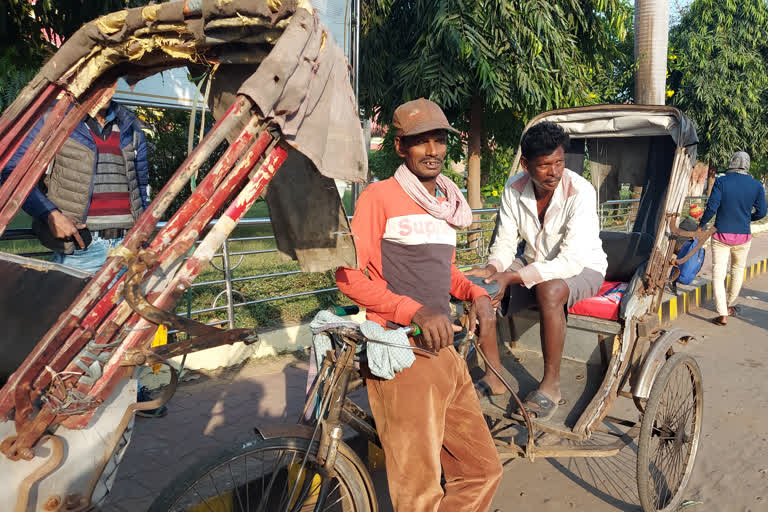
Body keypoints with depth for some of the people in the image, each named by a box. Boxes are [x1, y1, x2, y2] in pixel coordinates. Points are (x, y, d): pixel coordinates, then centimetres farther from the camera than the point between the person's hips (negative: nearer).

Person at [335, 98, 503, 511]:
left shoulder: (447, 203, 19)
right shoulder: (380, 196, -5)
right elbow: (349, 274, -10)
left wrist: (477, 295, 8)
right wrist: (416, 311, -22)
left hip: (446, 352, 8)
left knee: (483, 470, 13)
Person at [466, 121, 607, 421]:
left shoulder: (580, 192, -25)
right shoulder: (514, 189, -10)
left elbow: (571, 260, -31)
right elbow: (505, 243, -4)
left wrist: (512, 277, -39)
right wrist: (492, 269, -28)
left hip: (583, 269, -5)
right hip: (534, 262, 5)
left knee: (549, 290, -39)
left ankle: (551, 383, -21)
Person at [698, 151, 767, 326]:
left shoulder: (721, 182, -9)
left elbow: (711, 207, -15)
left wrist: (701, 225, 0)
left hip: (721, 235, -3)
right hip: (743, 236, 3)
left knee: (718, 274, 0)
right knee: (738, 271, 22)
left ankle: (722, 315, -5)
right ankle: (729, 305, 36)